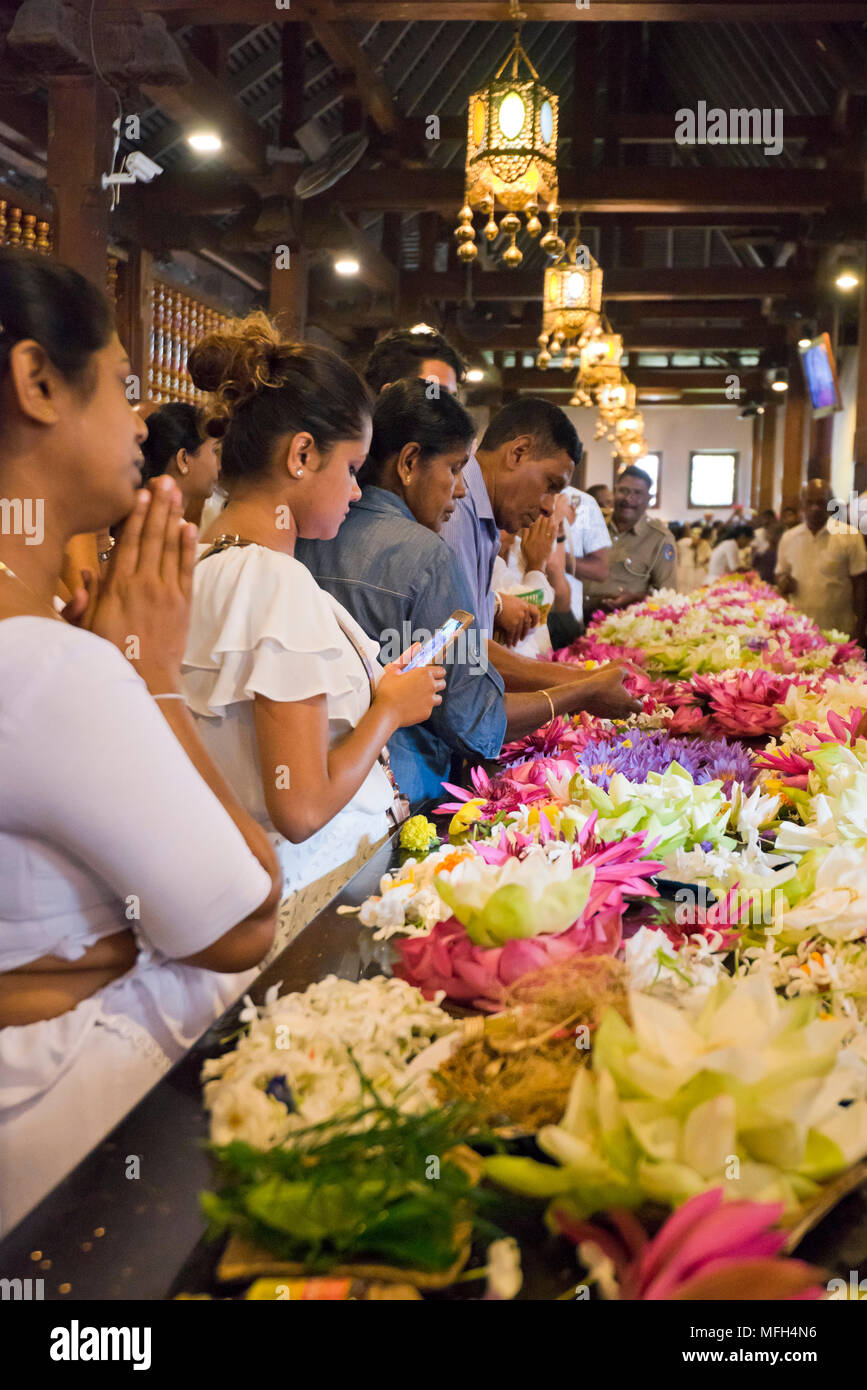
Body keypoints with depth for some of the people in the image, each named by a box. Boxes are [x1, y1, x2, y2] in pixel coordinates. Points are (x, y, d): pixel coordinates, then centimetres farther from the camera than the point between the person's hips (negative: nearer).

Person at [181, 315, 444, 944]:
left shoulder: (199, 564, 6)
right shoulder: (279, 582, -22)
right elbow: (302, 809, -24)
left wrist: (367, 691, 9)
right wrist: (389, 710, -9)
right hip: (315, 892, -9)